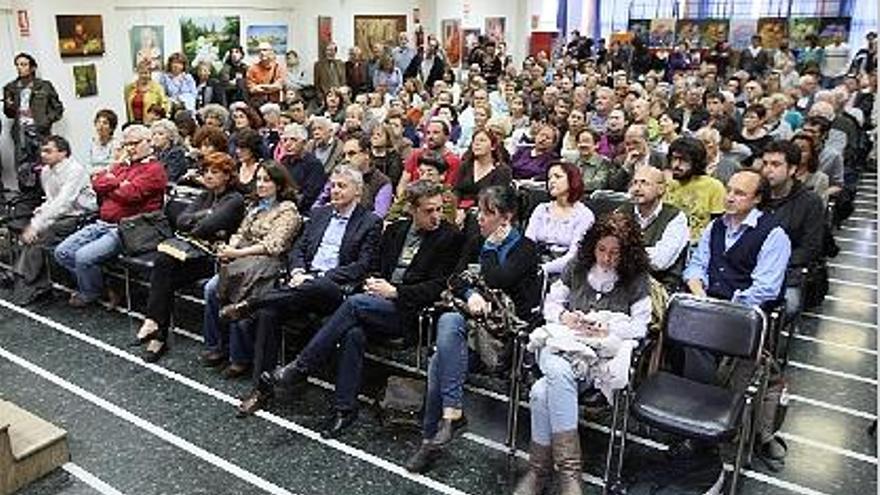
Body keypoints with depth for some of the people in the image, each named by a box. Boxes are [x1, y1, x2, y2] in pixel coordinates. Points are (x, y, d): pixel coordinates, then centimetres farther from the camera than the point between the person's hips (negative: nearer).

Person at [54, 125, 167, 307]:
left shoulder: (154, 169, -5)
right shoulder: (123, 165, 20)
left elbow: (130, 194, -18)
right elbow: (96, 182, 8)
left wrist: (108, 187, 1)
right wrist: (118, 183, -9)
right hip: (102, 224, 8)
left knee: (83, 257, -22)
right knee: (62, 252, -1)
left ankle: (90, 293, 6)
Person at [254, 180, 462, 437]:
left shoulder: (449, 237, 1)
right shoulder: (395, 230, 17)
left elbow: (438, 287, -4)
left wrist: (395, 291, -12)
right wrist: (372, 283, -1)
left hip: (410, 312, -4)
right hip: (380, 303, 5)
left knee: (355, 303, -28)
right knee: (353, 333, -28)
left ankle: (299, 368, -19)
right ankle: (345, 407, -18)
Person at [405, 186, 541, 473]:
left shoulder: (526, 248, 0)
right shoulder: (476, 243, 18)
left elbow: (496, 282, -14)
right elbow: (456, 279, 8)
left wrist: (492, 246, 0)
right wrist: (471, 295, -13)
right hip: (476, 317, 5)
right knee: (448, 322, -28)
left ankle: (451, 414, -23)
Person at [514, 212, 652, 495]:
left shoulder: (637, 280, 7)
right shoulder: (576, 268, 15)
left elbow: (640, 326, 2)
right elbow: (550, 303, 19)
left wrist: (607, 330, -14)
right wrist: (564, 316, -3)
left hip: (604, 352, -3)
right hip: (562, 346, 3)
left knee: (542, 392, -32)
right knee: (559, 372, -37)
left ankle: (540, 471, -22)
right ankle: (569, 470, -31)